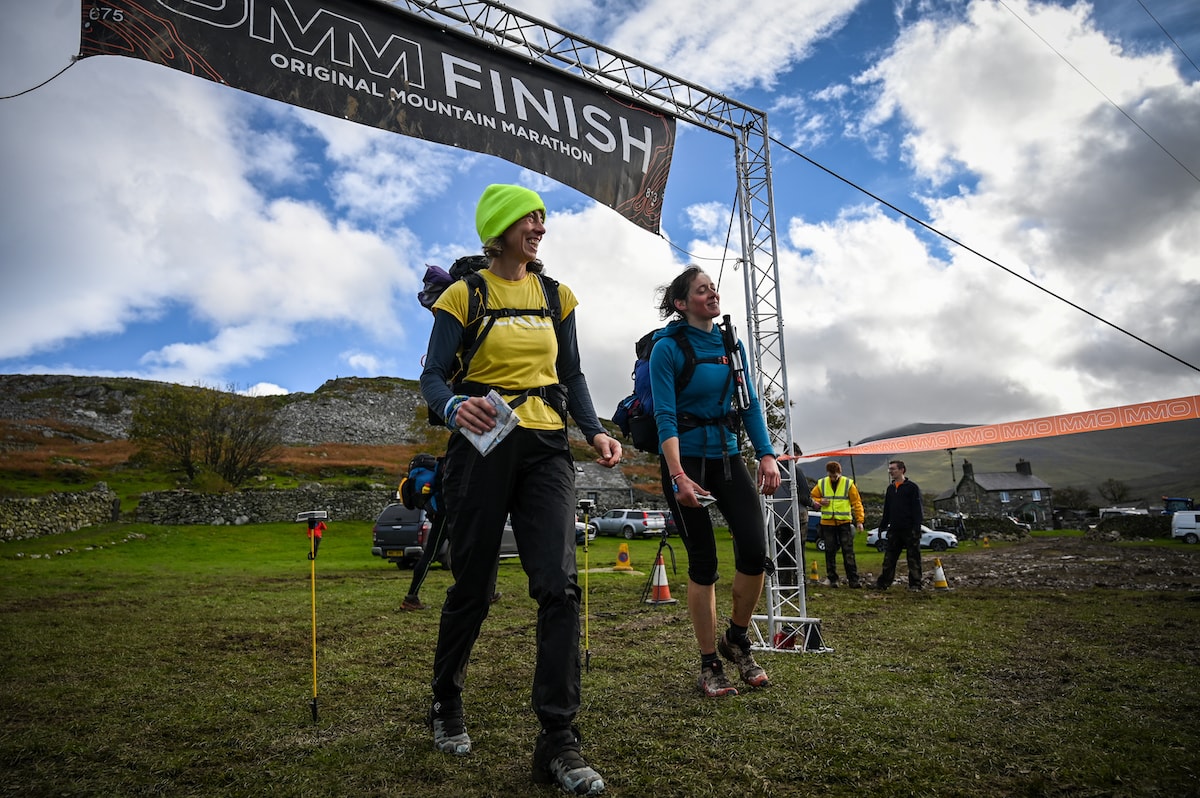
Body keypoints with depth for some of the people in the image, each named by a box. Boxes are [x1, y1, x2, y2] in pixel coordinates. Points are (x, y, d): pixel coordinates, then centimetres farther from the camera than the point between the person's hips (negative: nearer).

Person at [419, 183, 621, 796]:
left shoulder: (556, 296, 12)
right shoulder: (464, 295, 1)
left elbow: (571, 375, 15)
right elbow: (434, 375, -3)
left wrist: (594, 431, -1)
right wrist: (454, 406, -26)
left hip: (545, 448, 3)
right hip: (482, 446, -2)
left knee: (560, 585, -12)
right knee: (472, 587, 6)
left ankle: (558, 742, -4)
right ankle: (446, 705, 33)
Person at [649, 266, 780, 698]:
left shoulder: (732, 345, 9)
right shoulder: (668, 348, -8)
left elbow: (750, 405, 10)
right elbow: (665, 417, -16)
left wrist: (766, 455, -2)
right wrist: (678, 476, -26)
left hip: (728, 456, 5)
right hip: (686, 459, -5)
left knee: (754, 548, -10)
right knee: (703, 561, -1)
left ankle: (736, 638, 16)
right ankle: (709, 666, 14)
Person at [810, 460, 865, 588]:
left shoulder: (848, 484, 0)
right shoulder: (821, 484, 4)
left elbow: (857, 503, 2)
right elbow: (812, 498, 14)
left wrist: (859, 521, -4)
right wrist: (820, 501, -8)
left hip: (844, 522, -2)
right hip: (827, 523, 2)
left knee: (848, 551, -3)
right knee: (830, 552, 4)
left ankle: (853, 579, 0)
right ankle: (832, 579, 13)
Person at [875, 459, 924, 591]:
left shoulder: (912, 487, -4)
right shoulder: (890, 488, 15)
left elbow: (917, 509, -8)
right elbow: (887, 510, 20)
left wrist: (916, 528, -16)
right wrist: (882, 526, 15)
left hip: (909, 530, -6)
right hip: (894, 530, 6)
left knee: (913, 558, 2)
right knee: (889, 558, 5)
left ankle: (915, 585, 8)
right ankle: (883, 583, 8)